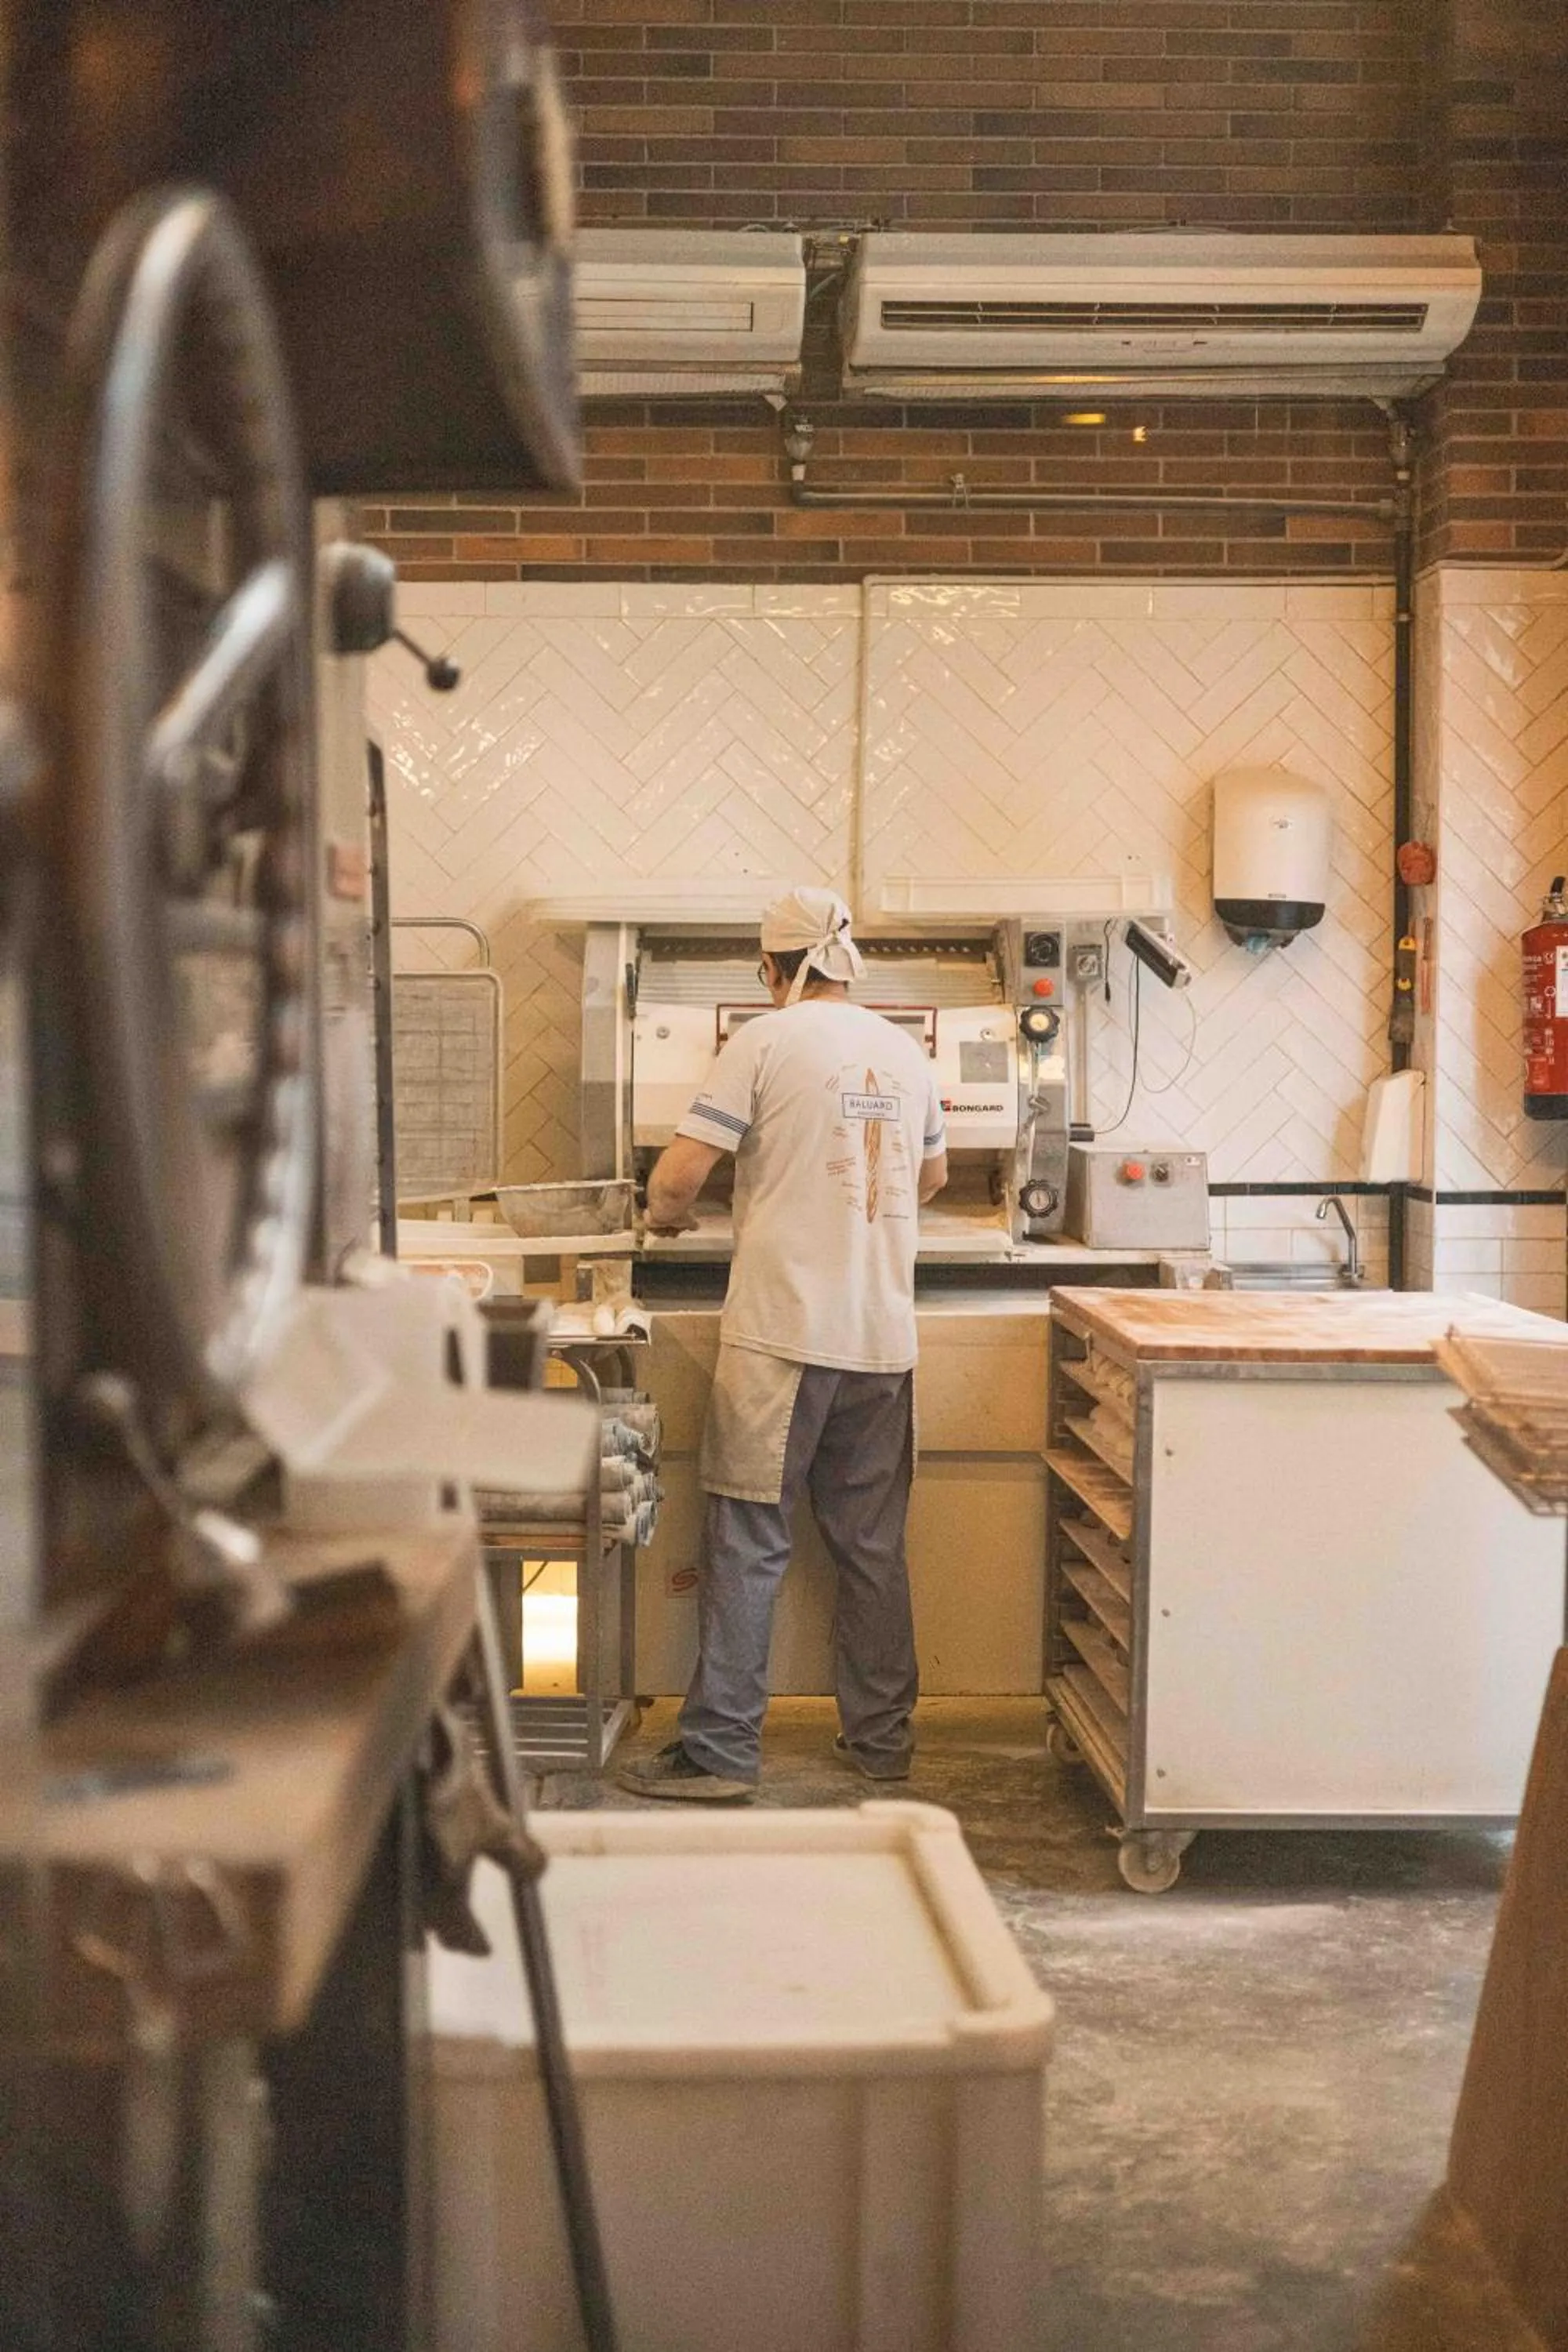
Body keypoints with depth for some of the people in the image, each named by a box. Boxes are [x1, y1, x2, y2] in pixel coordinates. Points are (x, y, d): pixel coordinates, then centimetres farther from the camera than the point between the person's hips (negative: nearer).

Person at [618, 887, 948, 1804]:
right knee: (874, 1544, 13)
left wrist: (669, 1215, 12)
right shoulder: (906, 1052, 12)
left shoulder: (767, 1041, -6)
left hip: (782, 1332, -5)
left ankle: (720, 1752, 0)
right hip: (884, 1336, 5)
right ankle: (882, 1736, 21)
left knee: (748, 1541, -1)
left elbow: (680, 1172, -9)